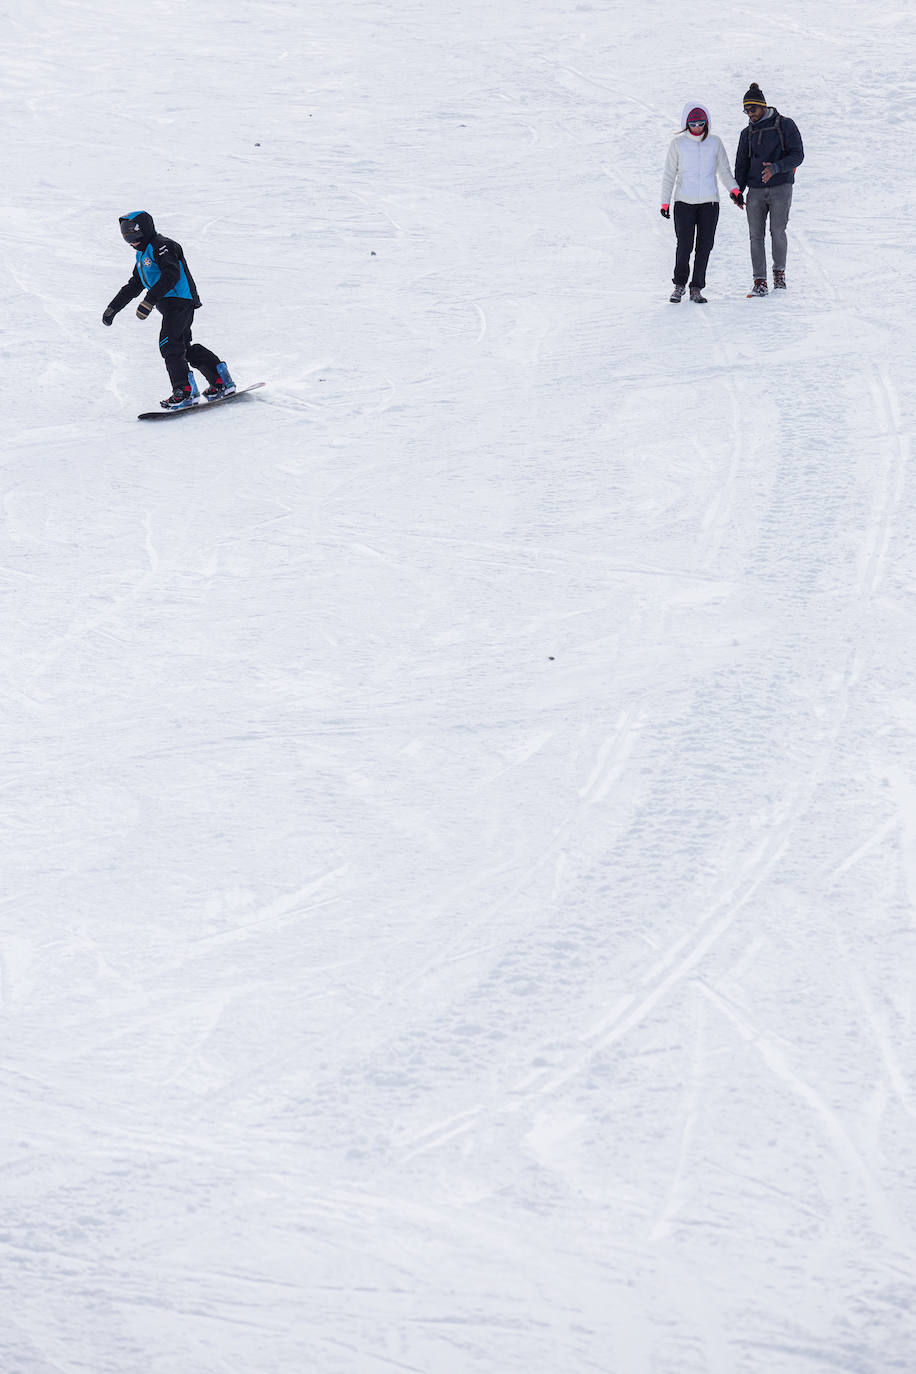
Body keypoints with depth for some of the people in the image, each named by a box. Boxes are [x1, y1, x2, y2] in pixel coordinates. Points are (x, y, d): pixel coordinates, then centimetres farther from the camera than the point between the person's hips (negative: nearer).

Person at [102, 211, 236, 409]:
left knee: (169, 344, -16)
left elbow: (171, 275, -25)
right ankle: (220, 380, 15)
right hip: (170, 304, 10)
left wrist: (149, 301, -31)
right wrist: (113, 308, 24)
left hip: (180, 299, -10)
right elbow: (134, 285, 28)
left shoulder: (160, 246, -12)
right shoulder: (142, 254, 21)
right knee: (184, 347, 10)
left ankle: (185, 390, -16)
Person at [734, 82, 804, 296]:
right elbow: (741, 164, 16)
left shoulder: (785, 125, 1)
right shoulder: (747, 133, 15)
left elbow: (797, 155, -4)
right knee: (756, 235, -4)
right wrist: (737, 191, 0)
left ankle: (779, 271, 11)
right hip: (755, 190, 4)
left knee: (777, 231, -11)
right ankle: (759, 281, -1)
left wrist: (775, 168, -21)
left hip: (780, 187, -4)